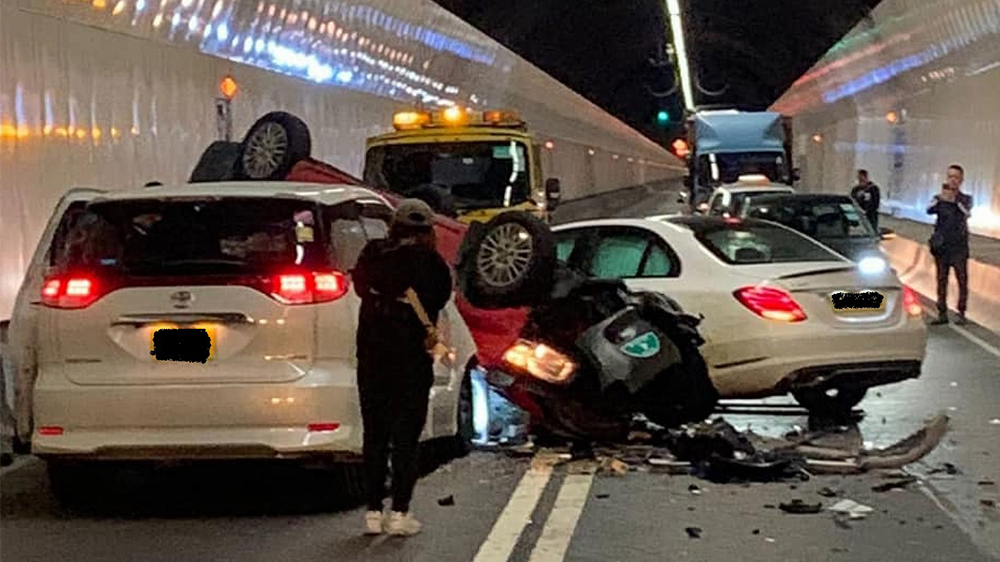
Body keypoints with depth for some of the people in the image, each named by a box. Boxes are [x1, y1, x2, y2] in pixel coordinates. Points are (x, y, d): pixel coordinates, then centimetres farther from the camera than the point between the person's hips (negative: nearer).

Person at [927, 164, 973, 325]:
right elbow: (929, 210, -13)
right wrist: (940, 197, -29)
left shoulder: (966, 199, 5)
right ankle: (942, 313, 10)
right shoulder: (939, 198, 7)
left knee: (962, 280, -3)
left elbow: (967, 212, -16)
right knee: (942, 280, 4)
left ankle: (961, 314, 1)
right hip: (941, 246, 2)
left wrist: (954, 200, -30)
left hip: (959, 246, -2)